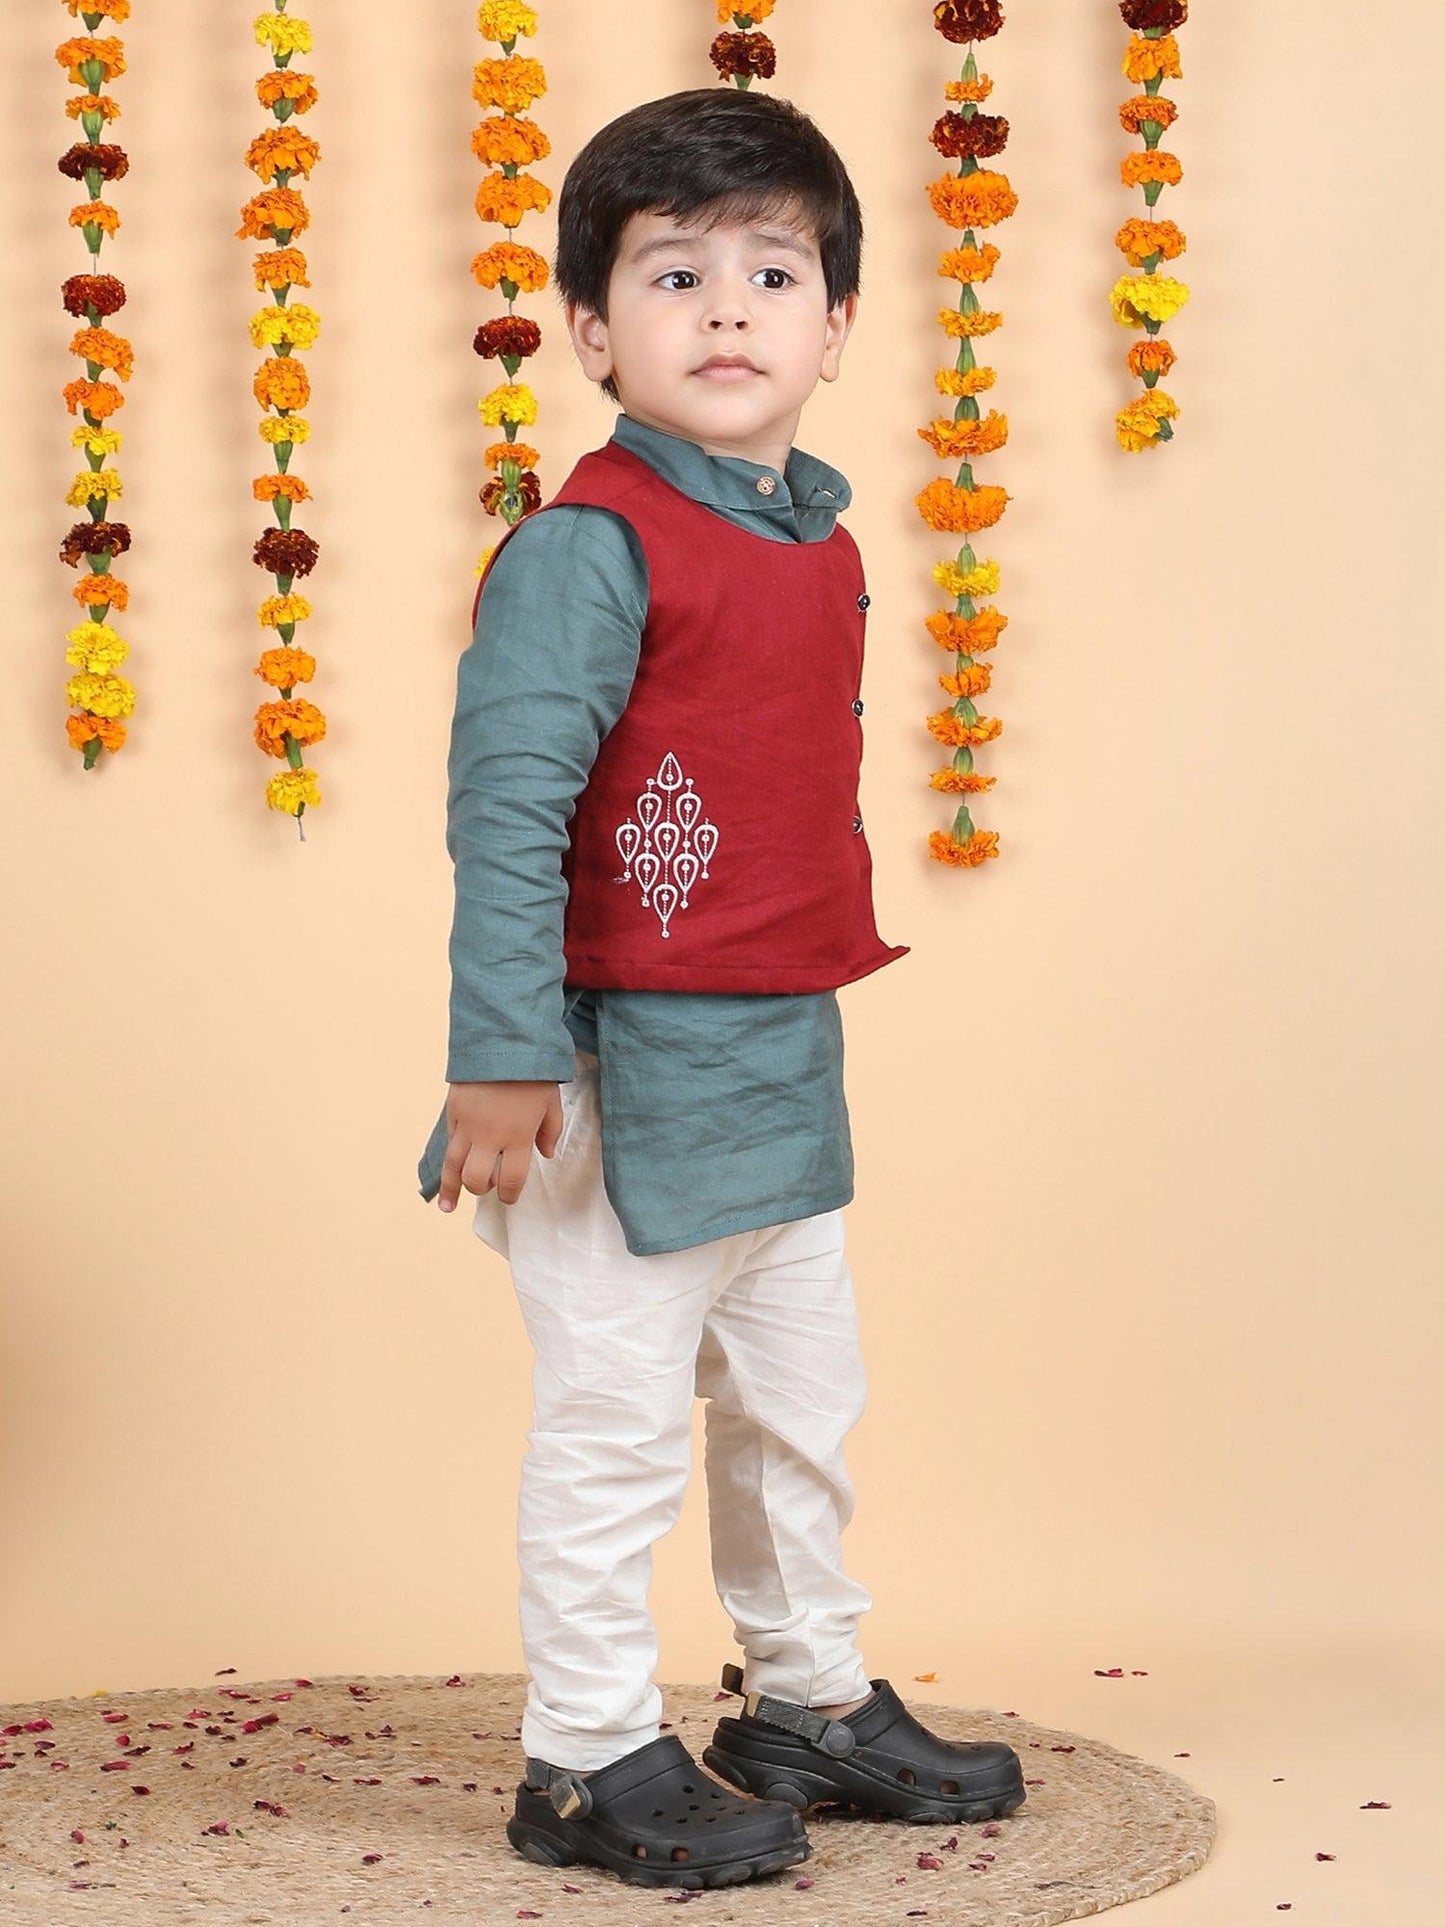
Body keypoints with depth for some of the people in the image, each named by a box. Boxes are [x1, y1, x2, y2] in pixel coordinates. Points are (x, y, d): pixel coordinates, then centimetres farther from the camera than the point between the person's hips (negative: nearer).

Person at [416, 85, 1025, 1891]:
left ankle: (811, 1701, 36)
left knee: (802, 1401, 19)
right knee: (617, 1422, 2)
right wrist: (500, 1058, -22)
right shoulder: (585, 548, -16)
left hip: (785, 1067, 8)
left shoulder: (822, 541, 9)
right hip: (629, 1077, -8)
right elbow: (503, 805, -19)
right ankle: (587, 1761, 17)